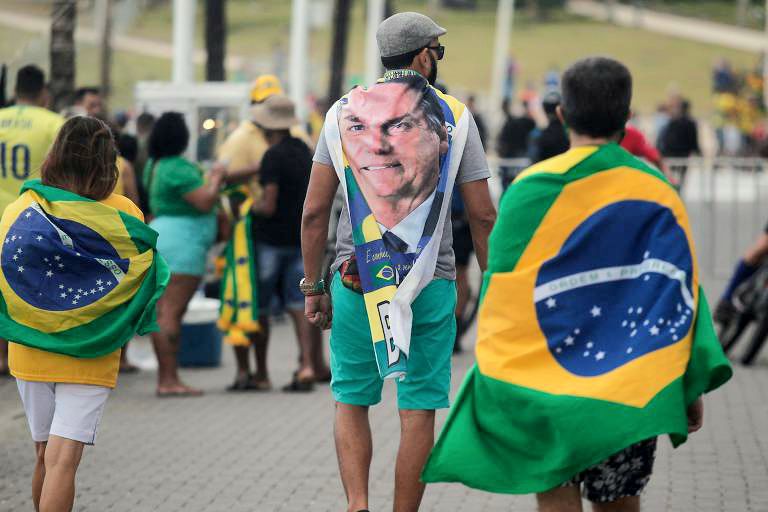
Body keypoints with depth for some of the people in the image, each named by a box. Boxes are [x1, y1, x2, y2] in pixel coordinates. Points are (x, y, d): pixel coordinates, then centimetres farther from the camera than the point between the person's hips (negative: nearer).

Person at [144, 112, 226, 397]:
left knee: (164, 311, 10)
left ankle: (165, 379, 11)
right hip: (182, 242, -10)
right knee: (171, 311, -12)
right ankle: (169, 380, -15)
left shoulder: (154, 166, 15)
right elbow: (205, 202, -20)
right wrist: (217, 178, -2)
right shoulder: (178, 168, -16)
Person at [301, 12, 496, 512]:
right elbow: (483, 216, -1)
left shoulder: (344, 111, 3)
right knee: (419, 410, 4)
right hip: (430, 283, -1)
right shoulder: (454, 116, 1)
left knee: (351, 400, 12)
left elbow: (315, 212, 1)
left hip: (355, 278, 1)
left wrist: (313, 287, 9)